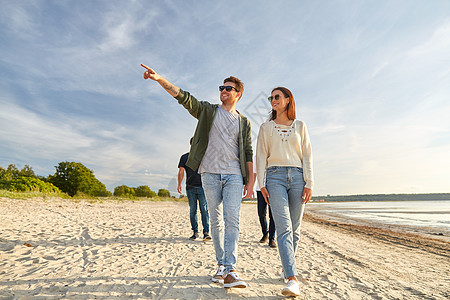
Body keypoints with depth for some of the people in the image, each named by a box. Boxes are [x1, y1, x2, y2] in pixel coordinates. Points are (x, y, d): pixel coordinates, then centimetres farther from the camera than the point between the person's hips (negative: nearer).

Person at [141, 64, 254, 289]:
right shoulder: (208, 111, 13)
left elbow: (248, 154, 11)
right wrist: (160, 79, -13)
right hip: (210, 173, 0)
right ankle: (221, 265, 17)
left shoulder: (244, 122, 15)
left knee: (231, 220, -11)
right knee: (216, 221, 5)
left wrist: (250, 181, 4)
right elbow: (183, 97, 0)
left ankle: (231, 271, -10)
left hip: (234, 175, 0)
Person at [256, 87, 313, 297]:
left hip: (297, 177, 2)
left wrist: (309, 183, 0)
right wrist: (262, 183, -2)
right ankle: (292, 279, -15)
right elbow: (261, 156, 8)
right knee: (283, 227, -13)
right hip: (275, 177, -1)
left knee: (295, 228, 5)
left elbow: (307, 156, 9)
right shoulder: (266, 128, 13)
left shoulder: (300, 126, 14)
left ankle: (287, 269, 24)